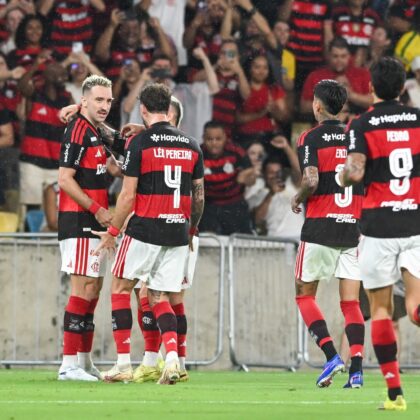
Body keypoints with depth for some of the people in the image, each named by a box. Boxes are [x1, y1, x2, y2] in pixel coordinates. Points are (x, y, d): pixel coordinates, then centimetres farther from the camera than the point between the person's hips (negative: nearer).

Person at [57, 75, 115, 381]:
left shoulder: (96, 133, 17)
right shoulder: (78, 132, -12)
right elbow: (65, 180, -18)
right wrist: (96, 210, -17)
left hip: (93, 223, 10)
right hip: (78, 221, -10)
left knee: (94, 288, 11)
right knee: (85, 288, -12)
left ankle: (85, 362, 16)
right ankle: (69, 364, -13)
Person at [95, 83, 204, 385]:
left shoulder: (140, 143, -7)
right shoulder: (191, 146, 8)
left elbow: (128, 195, -8)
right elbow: (199, 195, 12)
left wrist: (112, 231, 2)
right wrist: (192, 229, 27)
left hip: (145, 229, -5)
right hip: (179, 233, 5)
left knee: (121, 288, 11)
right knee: (160, 298, 11)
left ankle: (124, 363, 5)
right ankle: (172, 356, -13)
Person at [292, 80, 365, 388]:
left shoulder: (311, 139, -6)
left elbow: (311, 181, -18)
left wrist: (297, 200, 1)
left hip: (320, 227, -4)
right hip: (354, 229, 4)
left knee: (304, 294, 10)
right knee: (351, 302, 4)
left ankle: (331, 355, -6)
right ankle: (357, 368, -9)